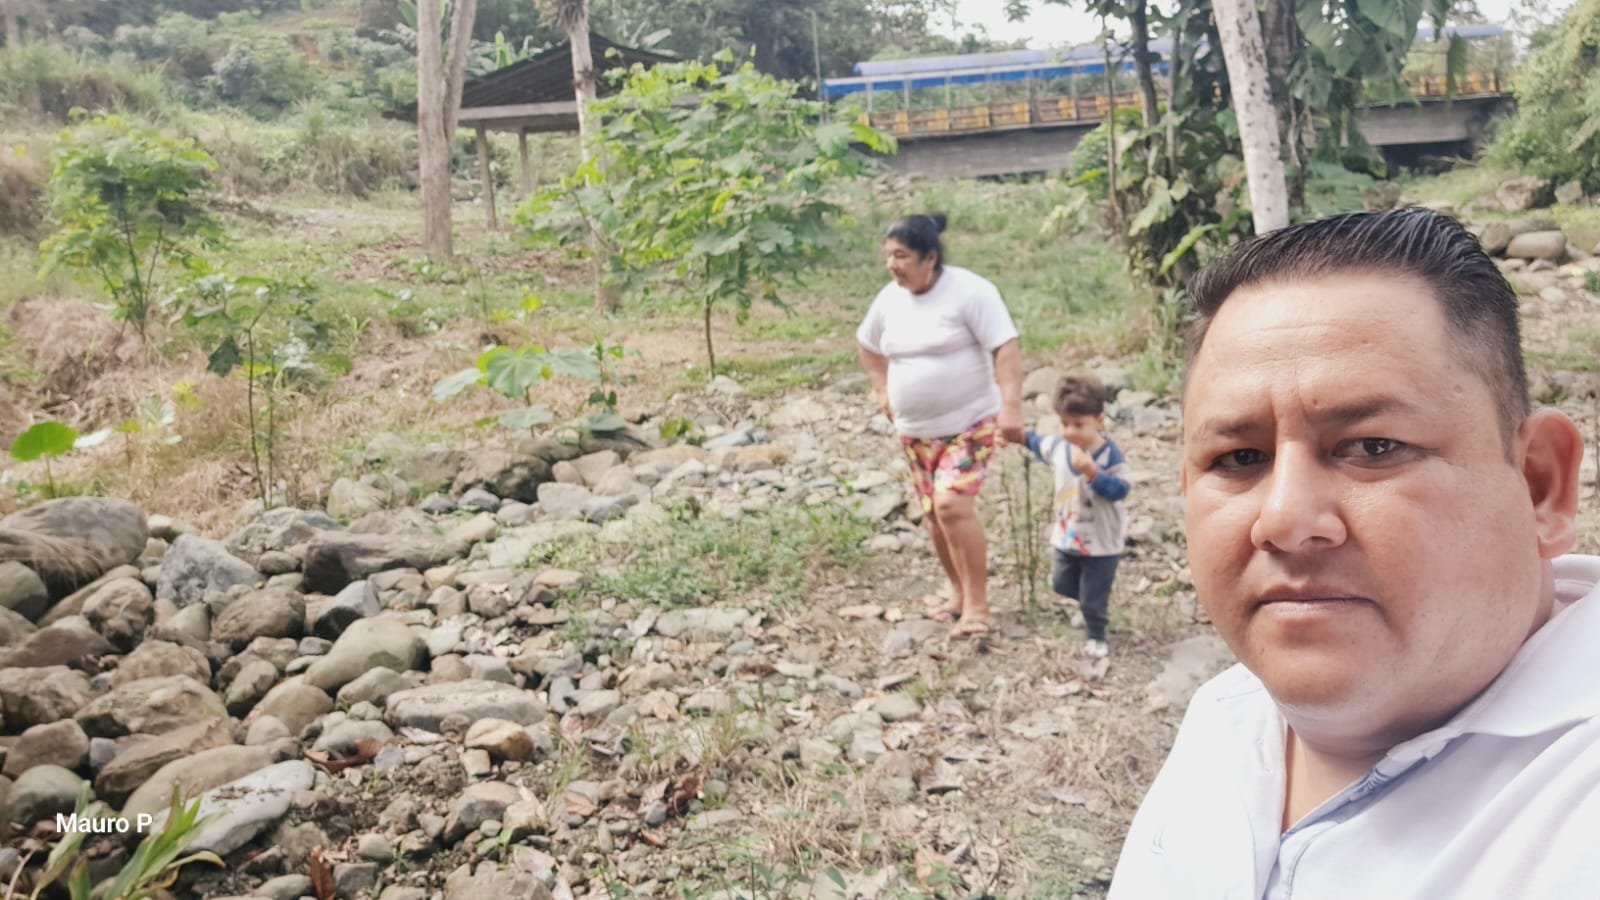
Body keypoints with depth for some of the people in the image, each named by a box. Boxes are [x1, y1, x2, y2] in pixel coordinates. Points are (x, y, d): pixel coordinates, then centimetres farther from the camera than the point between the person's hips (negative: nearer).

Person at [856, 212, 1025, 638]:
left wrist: (1011, 407, -30)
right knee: (934, 513, 10)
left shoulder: (969, 291, -16)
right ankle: (960, 593, 29)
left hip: (970, 423, -7)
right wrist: (883, 390, 14)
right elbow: (867, 344, 23)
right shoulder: (889, 299, 4)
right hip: (915, 430, 7)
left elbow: (1005, 349, -20)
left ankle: (978, 606, -11)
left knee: (953, 504, -21)